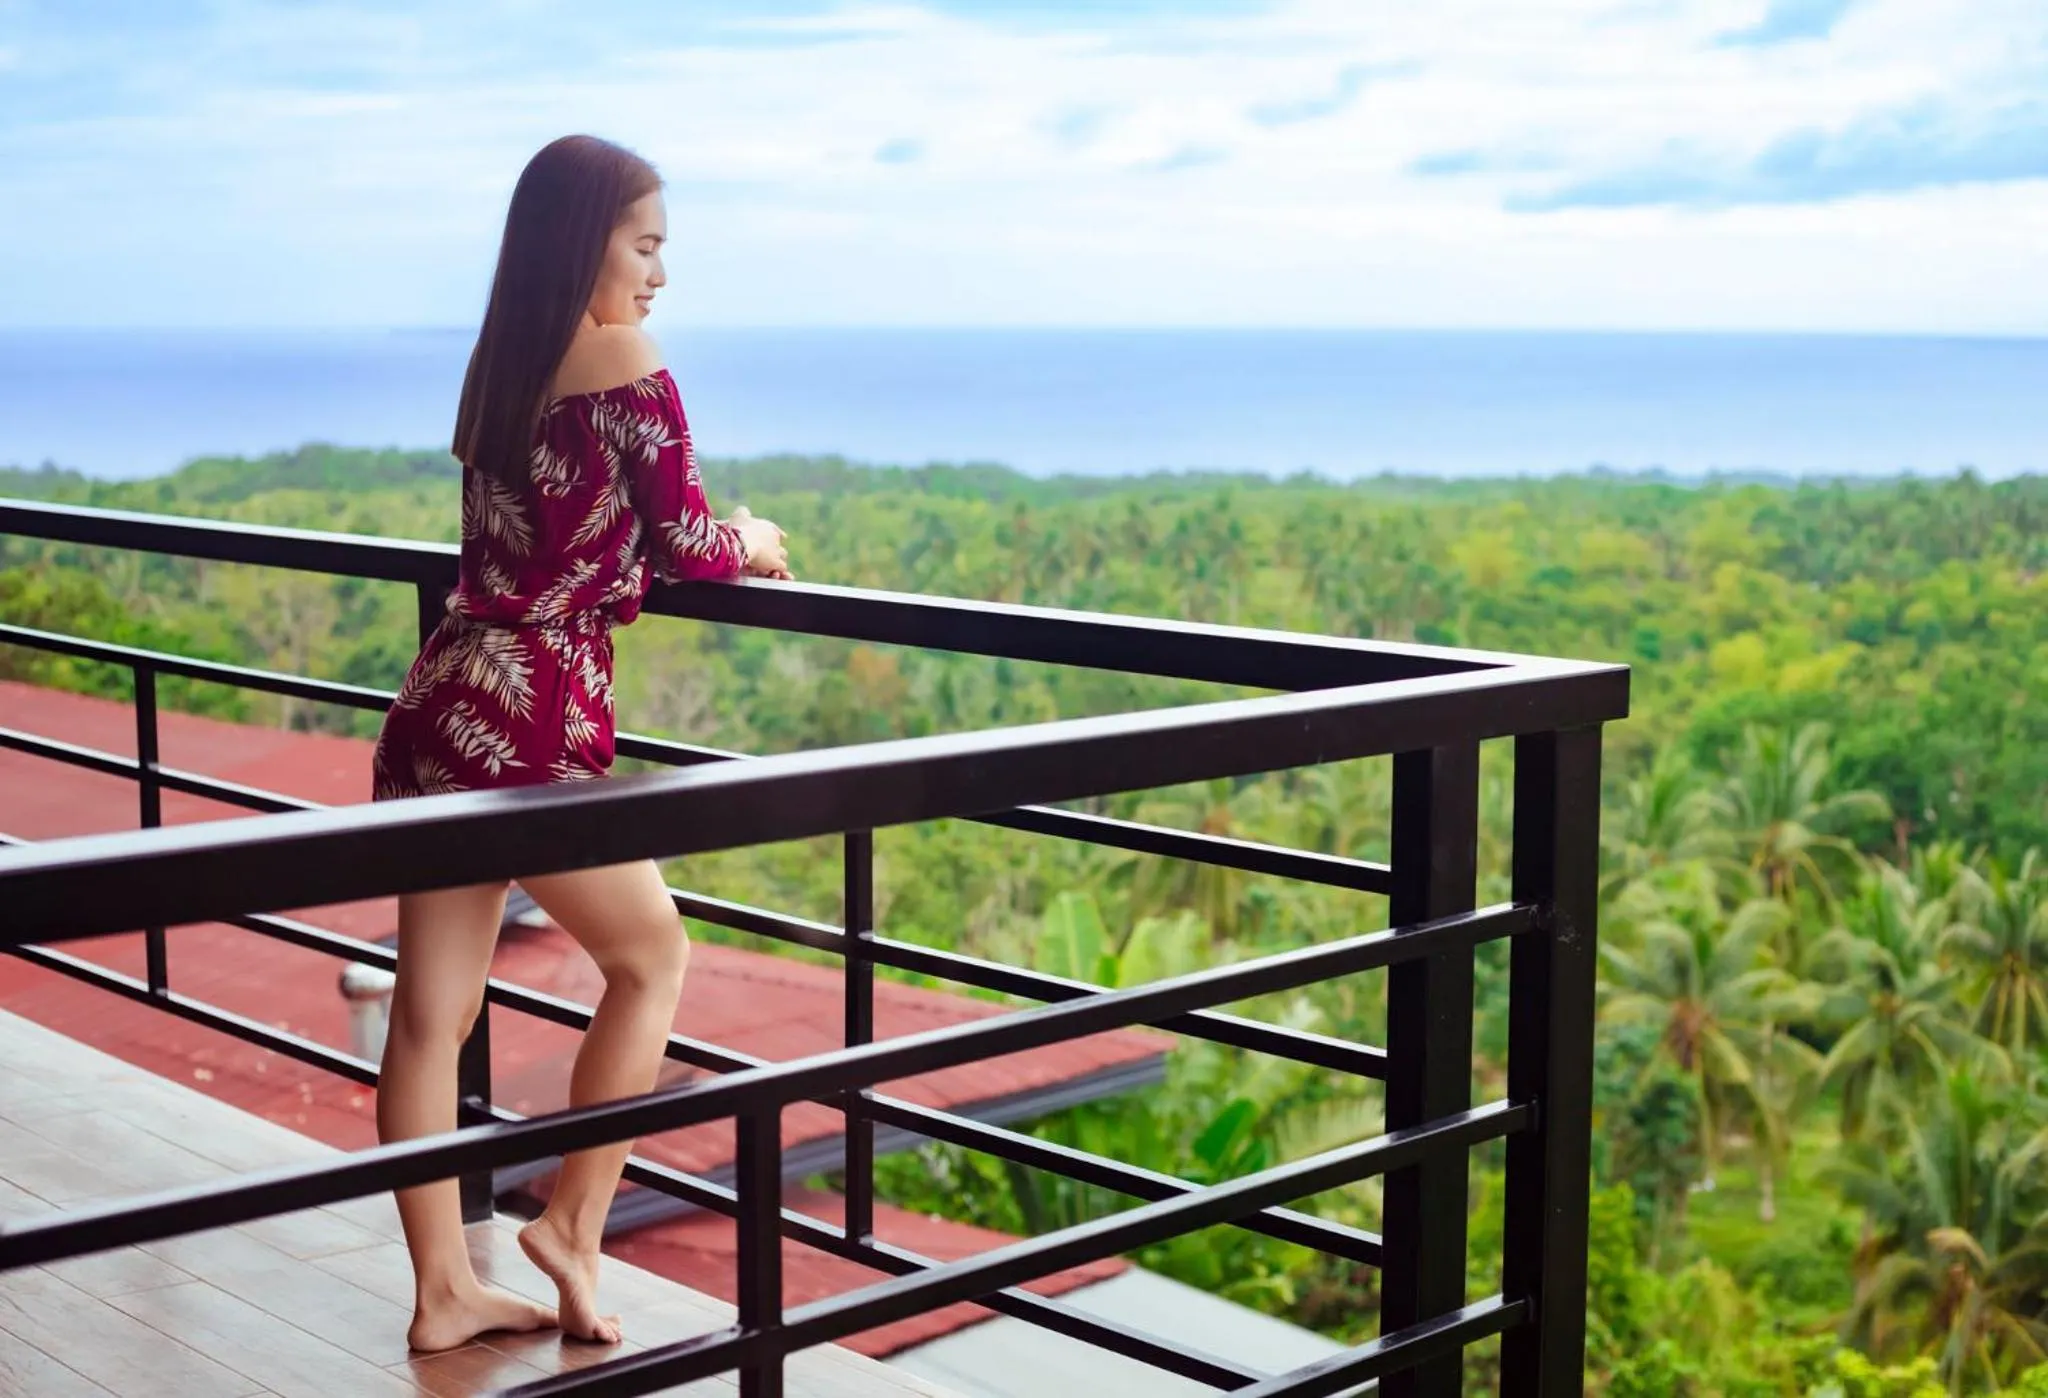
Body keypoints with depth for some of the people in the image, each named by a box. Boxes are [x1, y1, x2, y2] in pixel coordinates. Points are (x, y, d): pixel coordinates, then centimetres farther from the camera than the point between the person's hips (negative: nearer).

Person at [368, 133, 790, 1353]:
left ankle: (445, 1290, 21)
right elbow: (686, 546, -2)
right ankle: (574, 1226, 17)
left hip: (443, 702, 7)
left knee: (434, 1011, 10)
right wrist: (755, 546, 20)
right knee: (653, 958, 15)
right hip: (536, 724, -7)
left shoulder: (500, 369, 15)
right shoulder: (627, 364, -7)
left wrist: (712, 542, 29)